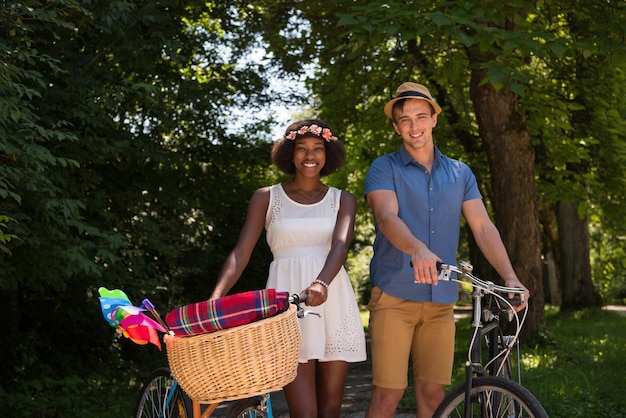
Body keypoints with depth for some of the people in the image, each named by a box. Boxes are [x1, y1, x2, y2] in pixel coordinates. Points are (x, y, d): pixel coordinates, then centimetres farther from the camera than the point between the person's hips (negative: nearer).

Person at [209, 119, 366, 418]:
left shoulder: (342, 200, 10)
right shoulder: (267, 197, 8)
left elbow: (340, 245, -8)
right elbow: (241, 253, 0)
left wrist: (321, 283, -29)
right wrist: (216, 298, -17)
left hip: (332, 301, 2)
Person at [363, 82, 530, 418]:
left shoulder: (460, 173, 12)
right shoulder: (384, 169, 1)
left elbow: (483, 227, 3)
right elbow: (387, 217, -17)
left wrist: (510, 276, -13)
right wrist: (417, 249, -38)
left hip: (441, 299, 3)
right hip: (395, 294, -3)